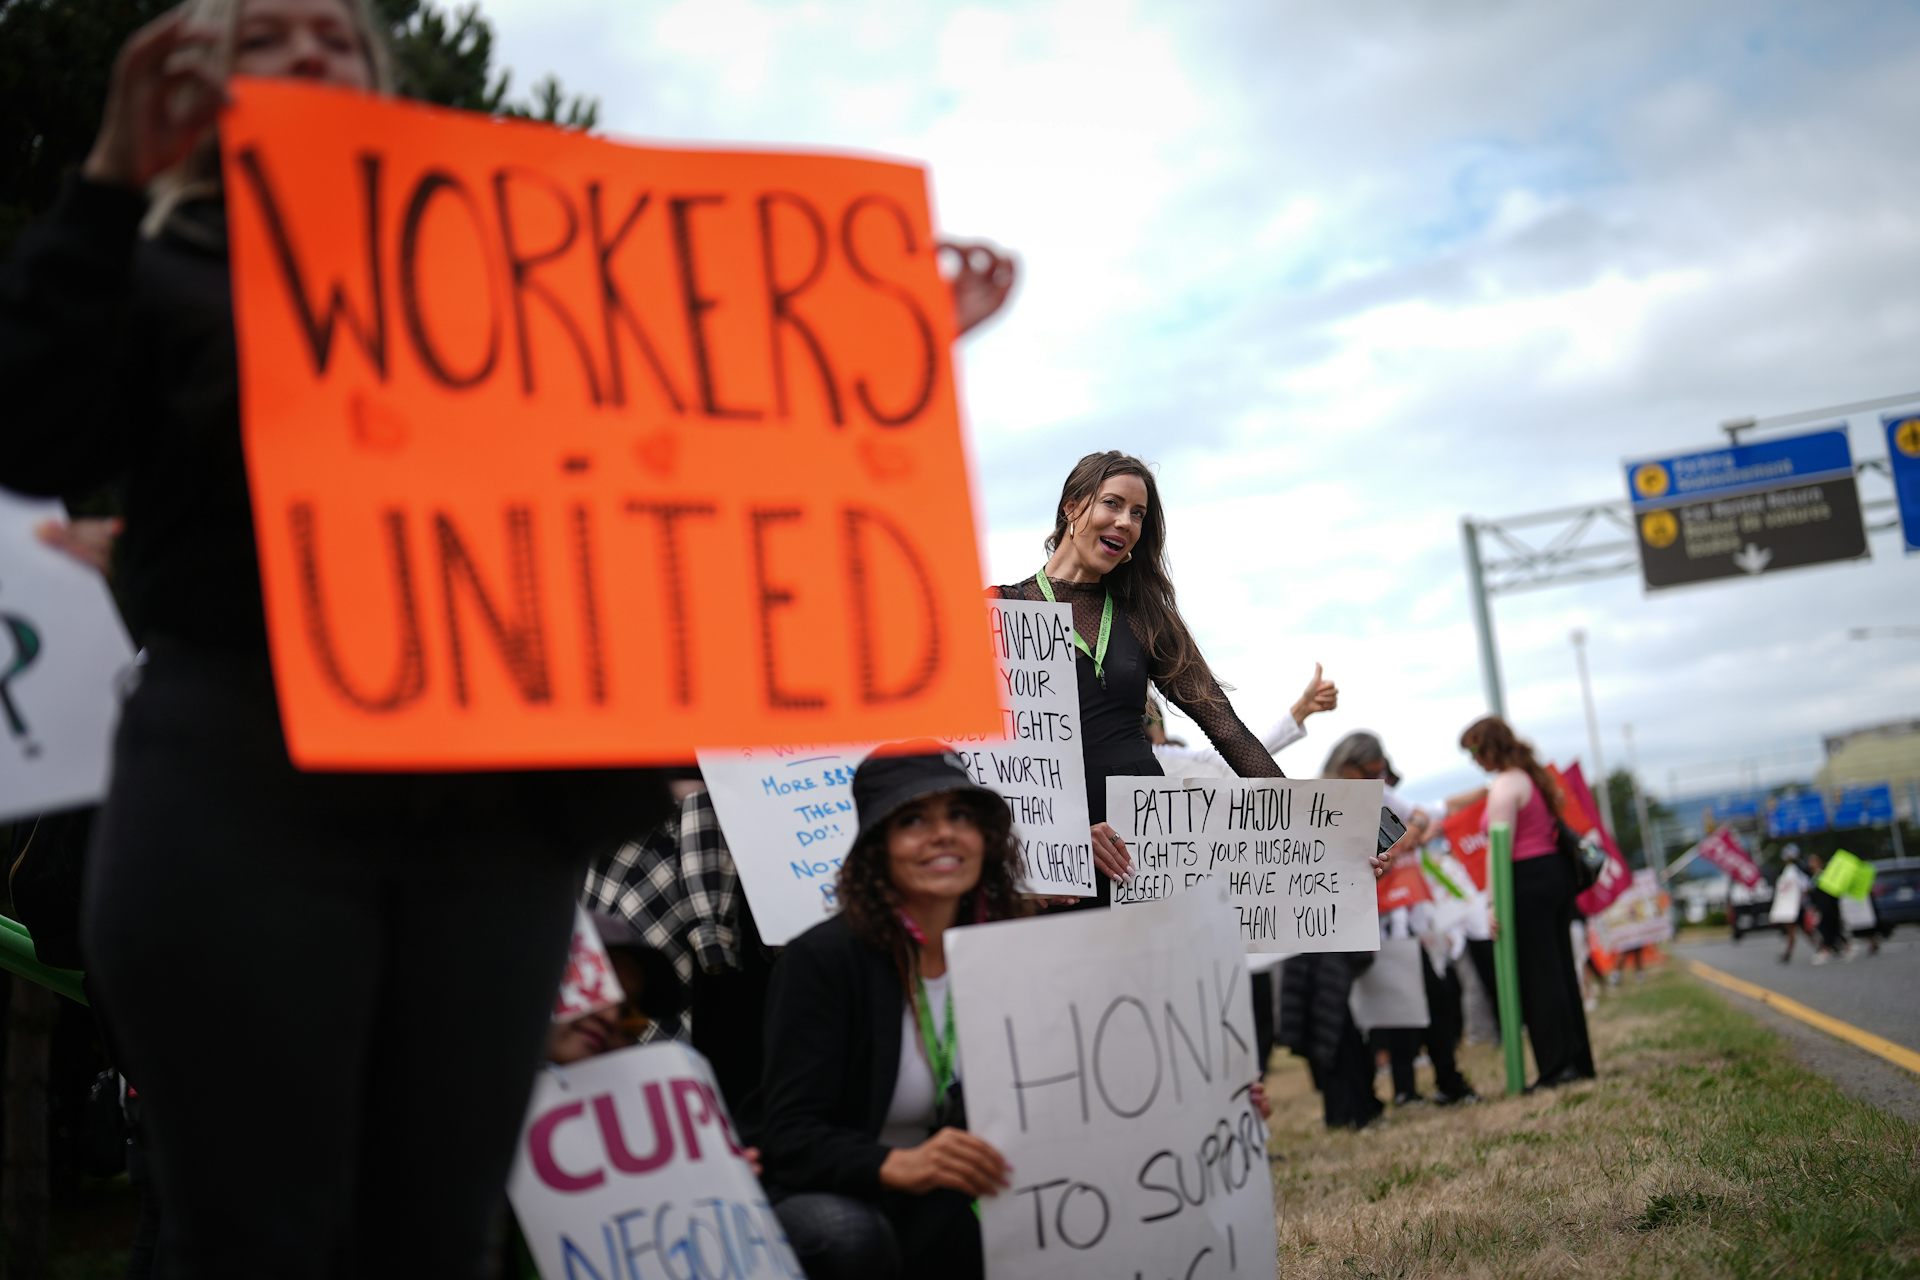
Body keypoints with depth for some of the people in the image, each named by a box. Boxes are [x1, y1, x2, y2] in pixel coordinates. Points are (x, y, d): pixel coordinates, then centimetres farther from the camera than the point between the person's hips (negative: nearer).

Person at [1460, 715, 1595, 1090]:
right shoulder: (1536, 776, 14)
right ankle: (1579, 1061, 17)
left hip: (1527, 880, -9)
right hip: (1556, 872, 9)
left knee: (1538, 974, -4)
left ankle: (1557, 1066, -3)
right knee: (1561, 968, 13)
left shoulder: (1505, 786, -14)